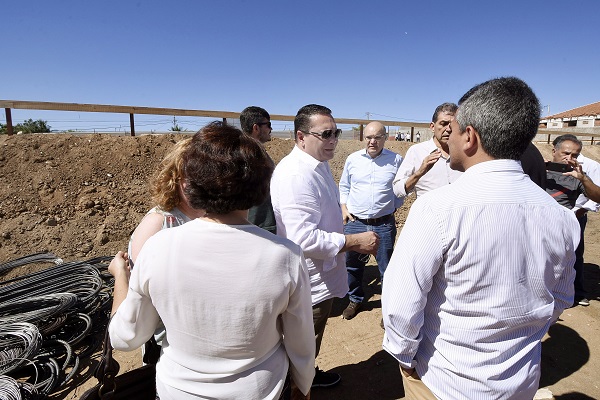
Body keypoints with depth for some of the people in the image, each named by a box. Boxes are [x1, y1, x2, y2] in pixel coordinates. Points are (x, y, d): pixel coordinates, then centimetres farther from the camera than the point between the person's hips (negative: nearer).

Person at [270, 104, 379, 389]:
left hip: (321, 276, 10)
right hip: (310, 283, -10)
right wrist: (354, 242, -24)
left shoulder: (319, 164, 8)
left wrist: (351, 239, 17)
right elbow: (304, 239, -33)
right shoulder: (296, 175, -27)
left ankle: (310, 374, 53)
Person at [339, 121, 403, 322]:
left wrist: (392, 208, 2)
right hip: (354, 222, 2)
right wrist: (344, 207, 4)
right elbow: (344, 186, 16)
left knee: (387, 267, 8)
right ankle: (355, 300, 39)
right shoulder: (353, 159, 3)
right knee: (353, 265, 15)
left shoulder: (396, 160, -1)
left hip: (384, 225, -2)